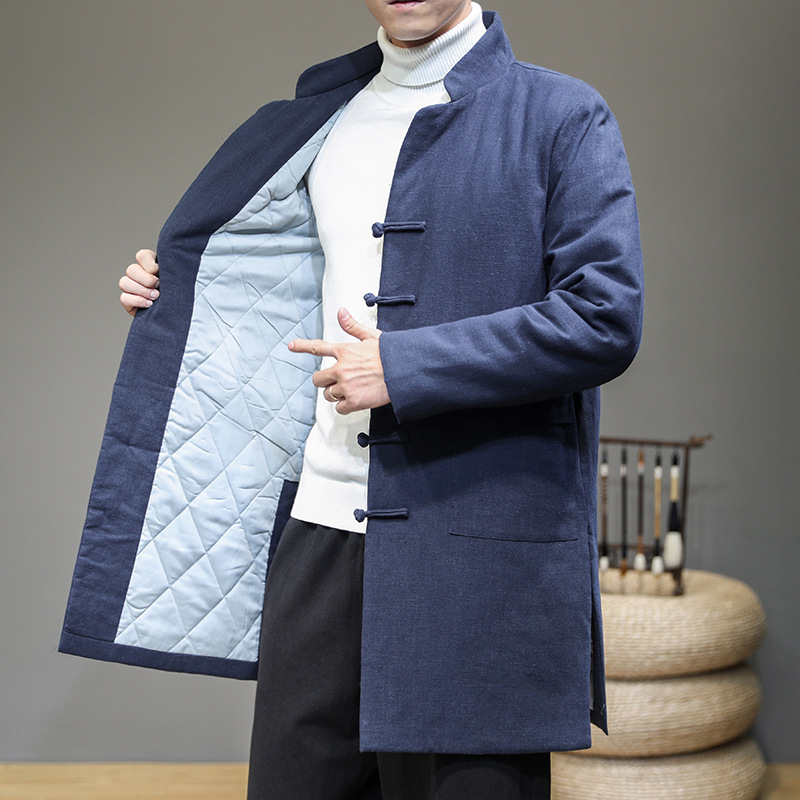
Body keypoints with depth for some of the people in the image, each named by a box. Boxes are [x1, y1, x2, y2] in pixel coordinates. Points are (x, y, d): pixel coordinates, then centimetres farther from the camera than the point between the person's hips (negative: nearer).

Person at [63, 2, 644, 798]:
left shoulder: (562, 117, -1)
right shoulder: (320, 123, 17)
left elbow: (604, 320, -12)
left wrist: (402, 367, -15)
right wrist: (178, 298, 20)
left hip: (478, 556, -5)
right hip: (321, 534, 5)